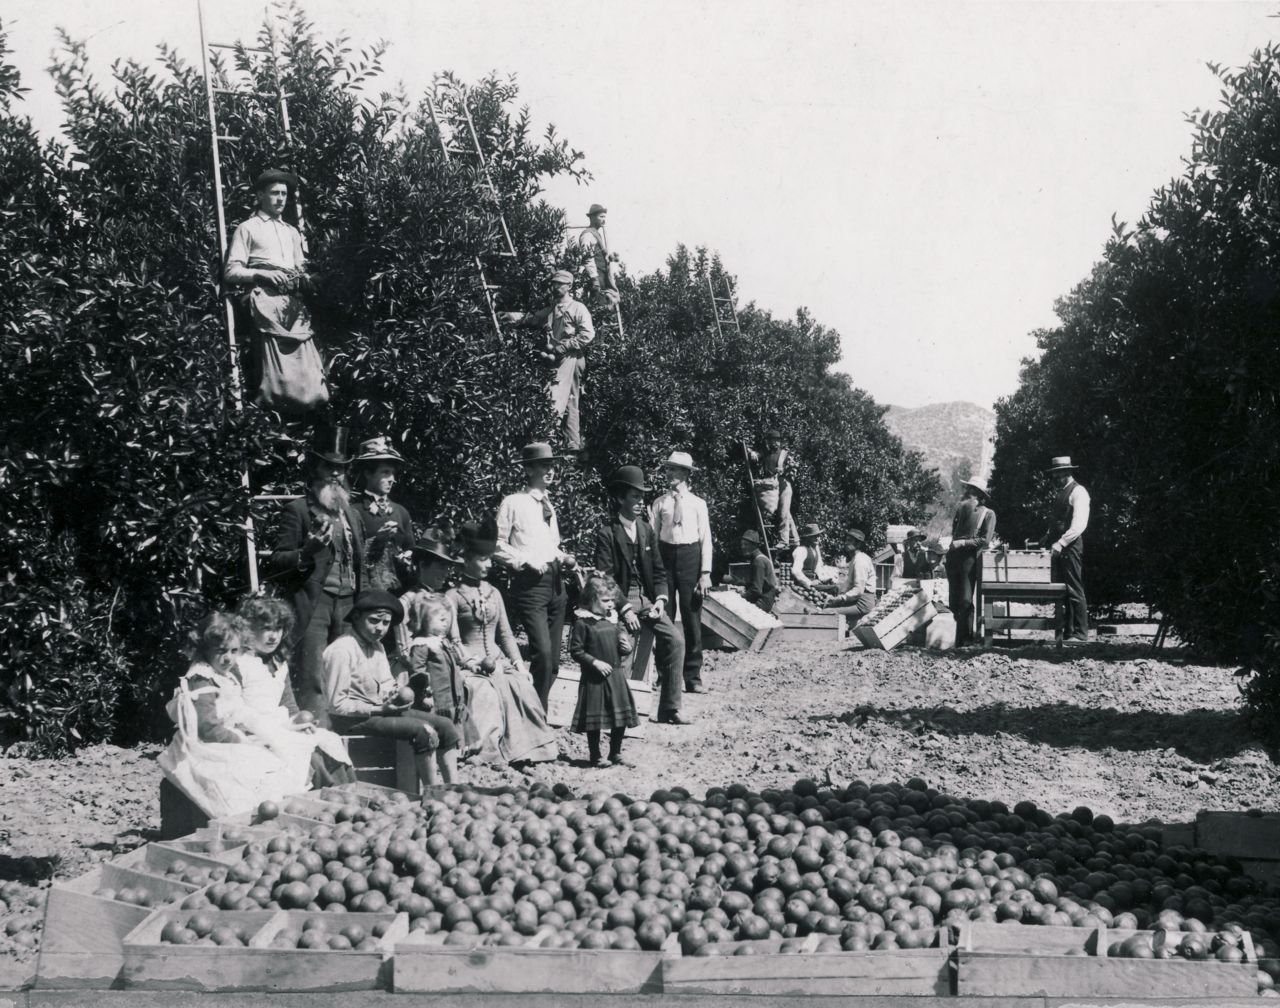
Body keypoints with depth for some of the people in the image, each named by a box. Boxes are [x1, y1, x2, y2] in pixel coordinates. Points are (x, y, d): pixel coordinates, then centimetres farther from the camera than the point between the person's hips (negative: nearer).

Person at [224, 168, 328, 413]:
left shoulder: (292, 232, 31)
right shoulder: (247, 228, 15)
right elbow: (231, 272, 6)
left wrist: (304, 278, 4)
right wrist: (263, 273, -11)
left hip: (294, 299, 5)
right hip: (264, 295, -5)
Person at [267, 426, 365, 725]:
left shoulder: (352, 515, 23)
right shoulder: (297, 510, 4)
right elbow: (275, 563, -1)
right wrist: (306, 552, -19)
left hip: (346, 605, 5)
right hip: (311, 603, -5)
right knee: (312, 681, -12)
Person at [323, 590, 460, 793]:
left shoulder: (377, 647, 13)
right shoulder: (341, 650, -17)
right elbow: (337, 705, -19)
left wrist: (399, 693, -6)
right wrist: (378, 710, -21)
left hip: (381, 709, 10)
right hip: (352, 719, -10)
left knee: (444, 725, -2)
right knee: (424, 731, -25)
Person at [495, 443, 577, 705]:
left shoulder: (548, 504, 19)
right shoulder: (513, 503, -3)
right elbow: (498, 544, -5)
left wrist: (564, 558, 8)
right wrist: (526, 561, -14)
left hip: (555, 581, 7)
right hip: (529, 583, -7)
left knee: (553, 660, 7)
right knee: (542, 654, -18)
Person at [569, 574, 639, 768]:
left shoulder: (612, 619, 8)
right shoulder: (583, 623, -11)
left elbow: (622, 639, 21)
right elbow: (576, 650, -12)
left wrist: (627, 647, -2)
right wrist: (595, 662, -19)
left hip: (616, 675, 6)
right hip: (594, 678, -6)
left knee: (621, 716, 9)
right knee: (596, 717, 2)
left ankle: (616, 752, 23)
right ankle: (595, 756, 14)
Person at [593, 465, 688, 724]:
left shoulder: (647, 531, 12)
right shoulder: (606, 533, -7)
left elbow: (659, 571, 13)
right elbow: (605, 577, -12)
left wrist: (660, 599, -4)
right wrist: (624, 608, -19)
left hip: (647, 599, 5)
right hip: (619, 601, -5)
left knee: (675, 638, -14)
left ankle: (669, 708, -7)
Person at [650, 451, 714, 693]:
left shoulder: (697, 503, 3)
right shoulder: (660, 503, 5)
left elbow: (706, 539, 2)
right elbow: (652, 536, 5)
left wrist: (706, 572, -5)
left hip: (690, 555, -1)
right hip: (666, 555, 1)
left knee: (692, 618, 1)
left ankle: (693, 677, 8)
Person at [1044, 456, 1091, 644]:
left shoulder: (1078, 492, -7)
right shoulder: (1060, 493, 20)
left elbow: (1079, 524, -17)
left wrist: (1061, 543, -22)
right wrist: (1048, 539, 12)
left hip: (1071, 547, -9)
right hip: (1059, 548, 9)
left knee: (1074, 591, -8)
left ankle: (1080, 634, -6)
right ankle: (1067, 632, 10)